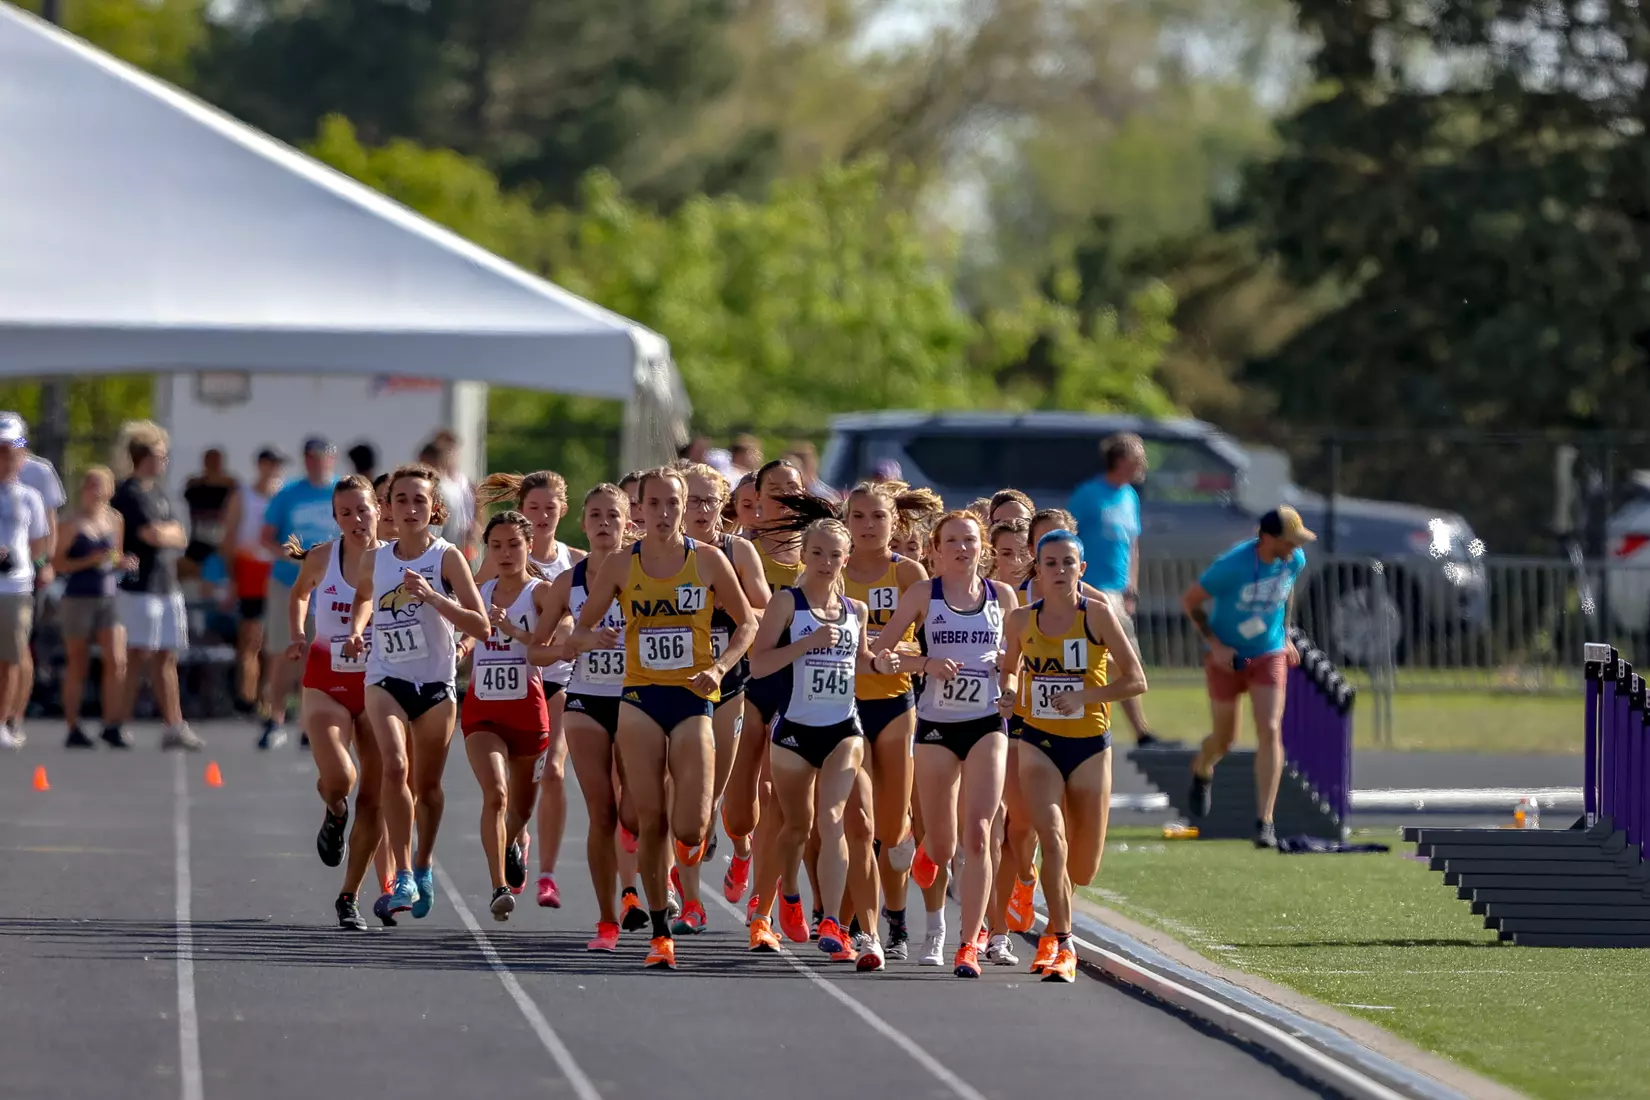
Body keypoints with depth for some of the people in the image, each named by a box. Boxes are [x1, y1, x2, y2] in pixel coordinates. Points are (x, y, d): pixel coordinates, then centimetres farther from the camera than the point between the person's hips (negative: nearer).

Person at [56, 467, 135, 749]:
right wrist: (89, 561, -18)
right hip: (78, 597, -4)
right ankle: (73, 729, 10)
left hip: (109, 596, 4)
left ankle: (111, 726, 0)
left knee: (116, 661, -6)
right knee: (77, 665, 3)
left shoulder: (115, 520, 9)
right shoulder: (73, 524, -5)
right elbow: (57, 563, -7)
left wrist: (124, 562, -1)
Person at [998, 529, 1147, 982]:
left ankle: (1054, 931, 39)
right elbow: (1009, 668, 20)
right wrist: (1009, 696, -2)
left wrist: (1083, 696, -20)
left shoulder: (1098, 614, -7)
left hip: (1089, 745, 0)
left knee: (1082, 871, 6)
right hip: (1037, 741, 1)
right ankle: (1062, 945, -10)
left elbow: (1136, 680, -8)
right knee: (1052, 841, -23)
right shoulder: (1020, 621, 1)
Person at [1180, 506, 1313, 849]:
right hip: (1227, 657, -3)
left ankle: (1265, 822, -12)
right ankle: (1201, 771, 49)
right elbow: (1190, 600, -13)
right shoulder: (1232, 566, -25)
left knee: (1270, 731, -14)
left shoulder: (1295, 560, -10)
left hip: (1270, 655, 3)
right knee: (1224, 740, 10)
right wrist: (1214, 644, -17)